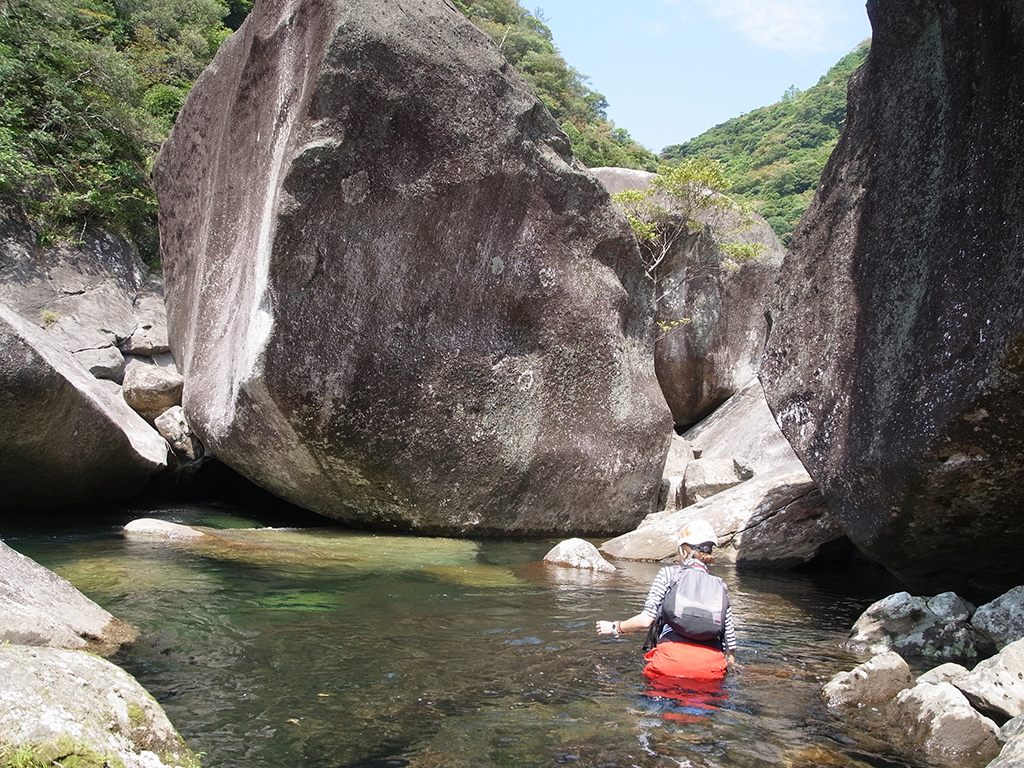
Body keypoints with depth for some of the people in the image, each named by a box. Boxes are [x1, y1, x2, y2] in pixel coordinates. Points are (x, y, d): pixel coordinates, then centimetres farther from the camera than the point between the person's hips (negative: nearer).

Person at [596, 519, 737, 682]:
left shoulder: (668, 573, 13)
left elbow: (646, 620, 4)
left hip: (672, 656, -3)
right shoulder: (720, 586, 21)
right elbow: (730, 643, 16)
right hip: (711, 667, 3)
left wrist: (615, 628, 19)